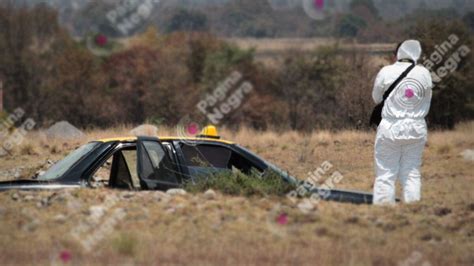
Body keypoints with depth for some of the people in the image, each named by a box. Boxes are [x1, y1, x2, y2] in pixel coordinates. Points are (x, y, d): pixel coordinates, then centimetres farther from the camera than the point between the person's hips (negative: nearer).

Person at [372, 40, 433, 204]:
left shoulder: (386, 72, -9)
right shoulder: (424, 73, -4)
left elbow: (376, 98, 4)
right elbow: (427, 100, 8)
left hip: (391, 128, -2)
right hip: (417, 128, 2)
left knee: (385, 174, 2)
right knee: (412, 173, 10)